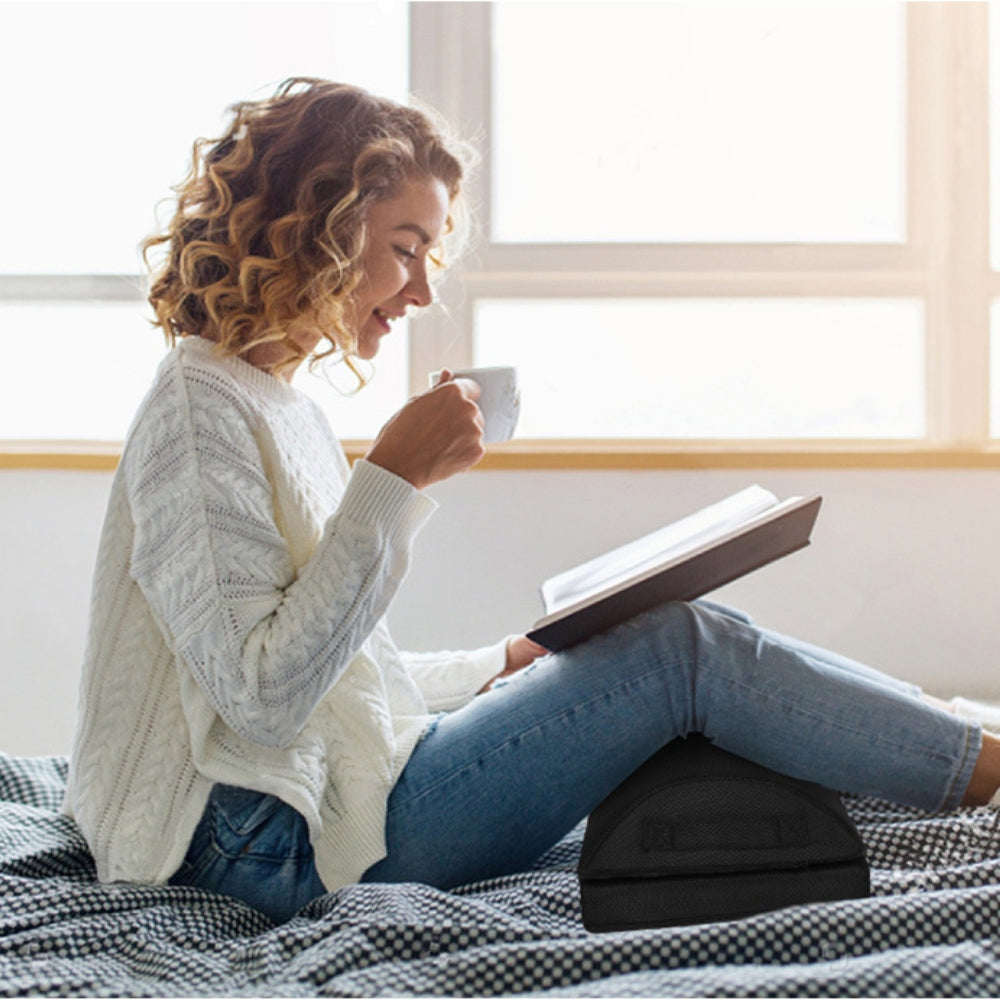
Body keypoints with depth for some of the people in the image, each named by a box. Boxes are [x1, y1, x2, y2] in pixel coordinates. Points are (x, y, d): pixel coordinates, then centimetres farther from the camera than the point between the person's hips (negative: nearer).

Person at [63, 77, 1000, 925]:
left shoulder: (275, 402, 15)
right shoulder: (200, 407, -15)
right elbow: (265, 695, -23)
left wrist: (503, 666, 13)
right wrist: (393, 479, -22)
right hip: (278, 845, -9)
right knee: (683, 649, -11)